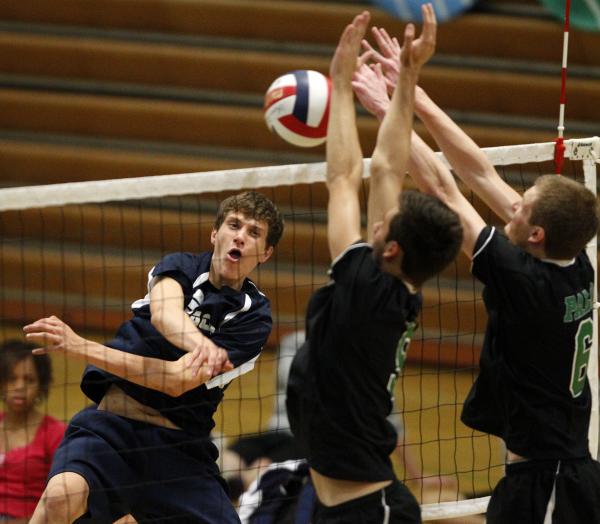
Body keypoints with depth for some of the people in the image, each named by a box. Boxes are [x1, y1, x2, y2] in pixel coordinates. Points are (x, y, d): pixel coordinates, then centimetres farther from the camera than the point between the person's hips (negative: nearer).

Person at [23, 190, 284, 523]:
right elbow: (164, 315, -19)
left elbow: (178, 380, -13)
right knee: (62, 495, -30)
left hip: (180, 445, 1)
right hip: (112, 421, -1)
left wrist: (79, 347, -20)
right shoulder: (180, 267, 6)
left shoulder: (253, 315, -1)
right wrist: (200, 342, -44)